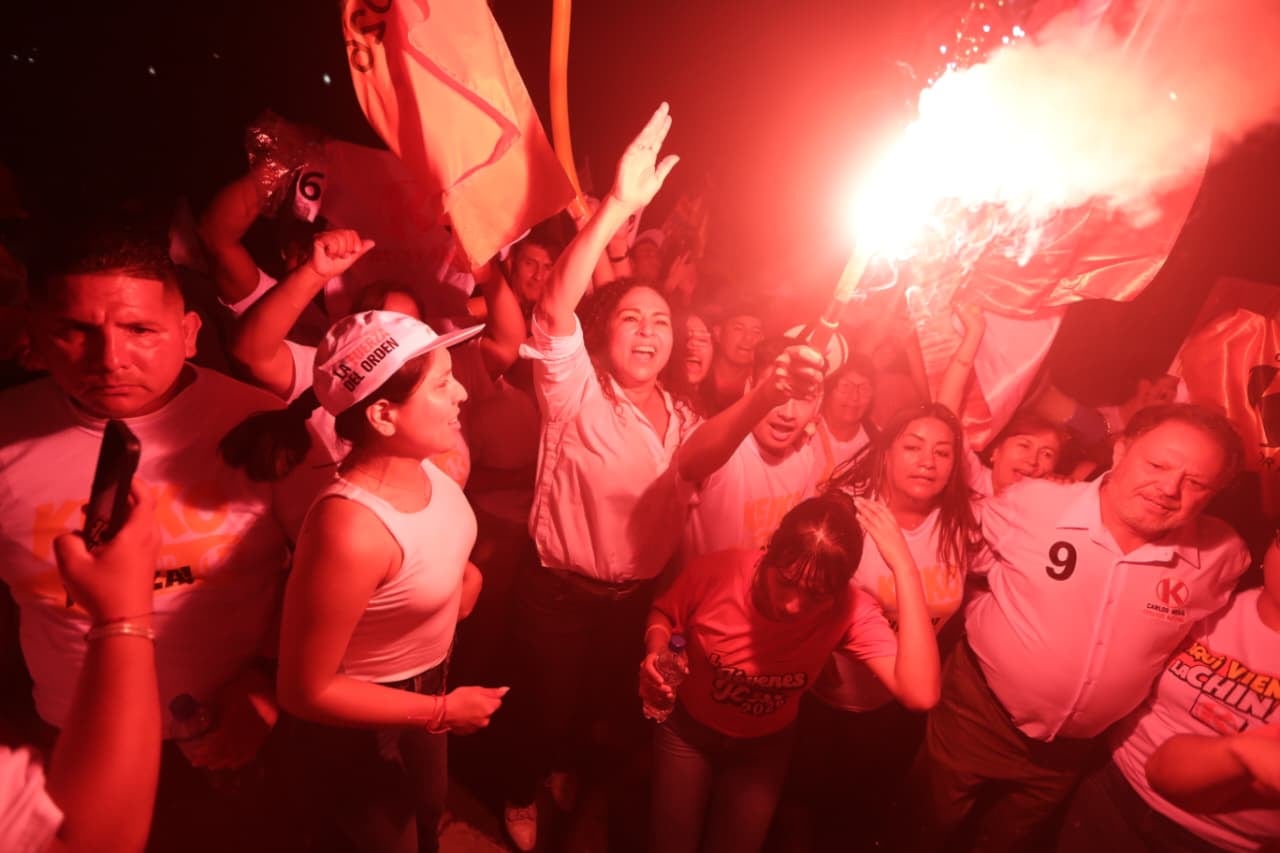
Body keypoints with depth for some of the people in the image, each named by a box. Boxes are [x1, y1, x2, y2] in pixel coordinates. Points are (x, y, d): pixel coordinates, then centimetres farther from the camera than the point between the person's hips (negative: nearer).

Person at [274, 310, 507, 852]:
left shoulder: (433, 459, -17)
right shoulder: (349, 530, -40)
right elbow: (304, 692, -28)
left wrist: (462, 569, -9)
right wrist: (442, 712, -21)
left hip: (427, 680, 7)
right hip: (362, 726, -6)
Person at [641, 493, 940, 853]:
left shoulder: (850, 610, -30)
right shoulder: (715, 572, -33)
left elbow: (921, 695, -44)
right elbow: (663, 615, -12)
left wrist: (905, 570, -48)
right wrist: (656, 655, -33)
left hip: (764, 746, 1)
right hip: (686, 727, -1)